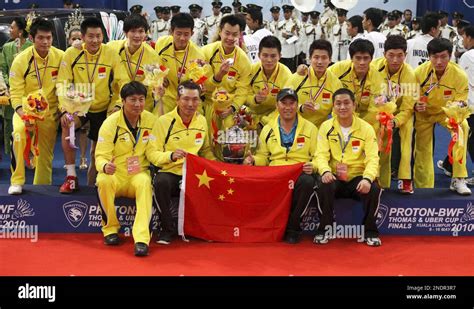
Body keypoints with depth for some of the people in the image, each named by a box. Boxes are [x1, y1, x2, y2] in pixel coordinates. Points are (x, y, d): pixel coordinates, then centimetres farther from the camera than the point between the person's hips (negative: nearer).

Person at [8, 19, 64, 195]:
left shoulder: (60, 57, -10)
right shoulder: (21, 60, -14)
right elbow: (16, 94, -15)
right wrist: (24, 116, -30)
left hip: (50, 112, 2)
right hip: (25, 109, -2)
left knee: (46, 155, 8)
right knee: (18, 133, -31)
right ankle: (17, 182, -19)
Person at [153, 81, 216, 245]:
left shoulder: (202, 121, 11)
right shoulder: (164, 121, -3)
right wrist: (171, 155, -24)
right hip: (170, 172, -3)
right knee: (161, 181, -37)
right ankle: (167, 229, -15)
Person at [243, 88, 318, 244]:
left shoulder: (309, 128, 11)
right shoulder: (268, 129, 17)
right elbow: (263, 157, 23)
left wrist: (313, 166, -14)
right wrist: (253, 160, 0)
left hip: (300, 174, -1)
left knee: (307, 182, -37)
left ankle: (292, 227, -16)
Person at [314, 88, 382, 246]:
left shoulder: (366, 128, 0)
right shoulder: (326, 127, 3)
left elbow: (372, 158, -7)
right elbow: (321, 155, -4)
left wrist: (367, 178, -27)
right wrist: (325, 171, -27)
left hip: (358, 177, 0)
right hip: (334, 178, 0)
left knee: (374, 190, -30)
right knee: (323, 188, -32)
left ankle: (370, 232, -6)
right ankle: (325, 229, -10)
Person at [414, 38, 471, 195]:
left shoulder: (460, 75, -26)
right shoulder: (419, 72, -23)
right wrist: (416, 106, -33)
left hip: (447, 112, -1)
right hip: (424, 113, 1)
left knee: (463, 127, -31)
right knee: (422, 151, 4)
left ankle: (458, 179, -24)